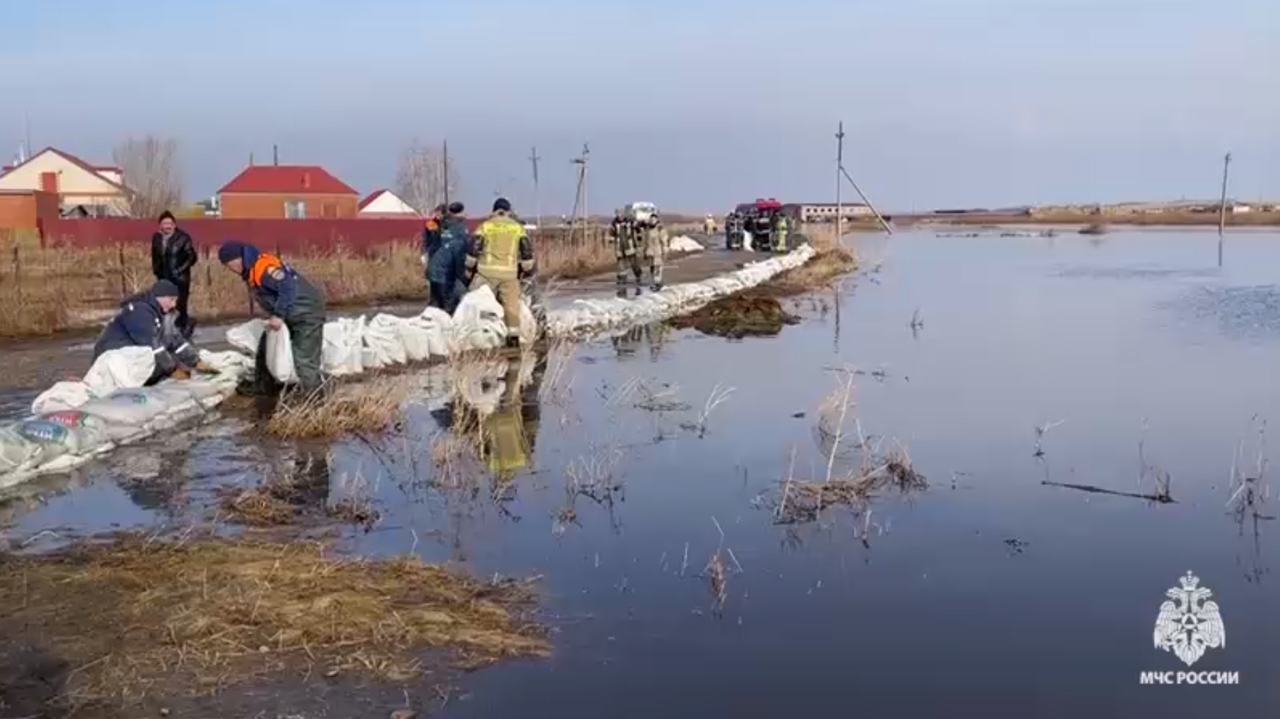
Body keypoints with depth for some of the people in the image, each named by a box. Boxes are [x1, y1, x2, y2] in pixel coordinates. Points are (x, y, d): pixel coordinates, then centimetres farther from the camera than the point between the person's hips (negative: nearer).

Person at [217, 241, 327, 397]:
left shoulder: (263, 267, -23)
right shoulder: (251, 272, 10)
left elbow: (288, 288, -31)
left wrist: (278, 315, -29)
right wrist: (274, 316, 12)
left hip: (307, 313, -12)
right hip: (290, 315, 12)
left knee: (304, 361, -15)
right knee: (267, 348, 23)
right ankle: (262, 387, 38)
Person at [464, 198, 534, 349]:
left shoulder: (485, 226, 6)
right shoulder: (518, 227, 10)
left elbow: (473, 247, 2)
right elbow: (527, 250, 7)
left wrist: (470, 268, 11)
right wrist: (527, 270, 17)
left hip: (488, 270, -1)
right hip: (509, 272, 1)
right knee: (511, 303, 8)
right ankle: (513, 336, 6)